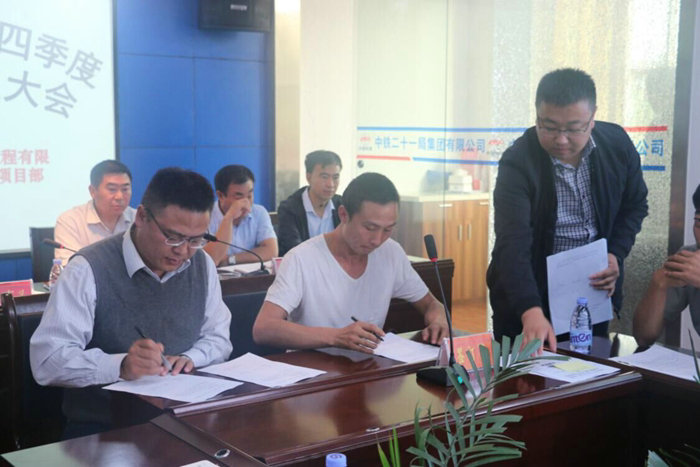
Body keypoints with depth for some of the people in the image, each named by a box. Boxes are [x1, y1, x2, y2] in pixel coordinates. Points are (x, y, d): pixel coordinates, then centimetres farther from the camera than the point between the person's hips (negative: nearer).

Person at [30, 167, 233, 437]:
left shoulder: (202, 265, 4)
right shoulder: (89, 270, -14)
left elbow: (219, 337, 15)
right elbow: (46, 359, -18)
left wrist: (190, 359, -7)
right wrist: (120, 366, -33)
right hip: (101, 428, -5)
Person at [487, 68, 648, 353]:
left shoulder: (617, 144, -9)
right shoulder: (518, 163, -23)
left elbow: (635, 205, 8)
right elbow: (513, 244, -34)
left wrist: (616, 255, -10)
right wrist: (531, 313, -48)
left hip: (593, 290, 4)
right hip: (526, 298, -4)